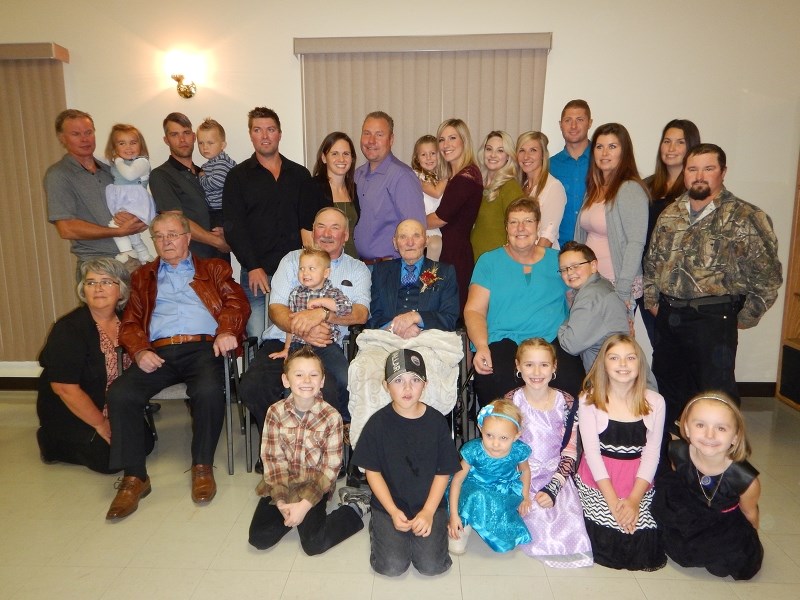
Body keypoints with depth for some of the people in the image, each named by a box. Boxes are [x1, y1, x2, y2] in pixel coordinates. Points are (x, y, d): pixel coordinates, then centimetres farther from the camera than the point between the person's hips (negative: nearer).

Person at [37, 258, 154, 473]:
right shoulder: (68, 330, -20)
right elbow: (66, 389, -22)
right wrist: (101, 424, -18)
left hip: (116, 409, 6)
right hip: (69, 413, -5)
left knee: (144, 443, -8)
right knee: (111, 457, -19)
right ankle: (54, 442, 7)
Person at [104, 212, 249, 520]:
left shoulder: (214, 269, 22)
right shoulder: (143, 276, 28)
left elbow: (237, 302, 6)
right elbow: (130, 322, 17)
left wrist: (226, 331, -15)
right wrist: (139, 350, -5)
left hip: (204, 347, -2)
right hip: (159, 351, 3)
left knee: (209, 391, -33)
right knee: (119, 393, -24)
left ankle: (202, 466, -12)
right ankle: (134, 477, -11)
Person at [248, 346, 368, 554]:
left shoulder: (331, 417, -15)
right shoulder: (275, 412, -8)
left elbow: (331, 467, -12)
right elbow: (272, 459, -7)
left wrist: (305, 504, -18)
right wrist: (281, 501, -16)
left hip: (314, 487, -3)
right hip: (279, 485, 3)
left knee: (314, 544, -16)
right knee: (259, 538, -9)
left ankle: (354, 507, 7)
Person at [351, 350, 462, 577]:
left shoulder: (436, 421, -7)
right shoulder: (378, 422, -10)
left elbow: (443, 472, -2)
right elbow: (373, 472, -4)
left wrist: (428, 511, -11)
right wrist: (393, 511, -11)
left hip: (429, 503, 1)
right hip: (389, 504, 0)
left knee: (431, 565, -11)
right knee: (392, 566, -12)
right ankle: (379, 526, 18)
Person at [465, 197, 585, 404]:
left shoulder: (557, 260, 18)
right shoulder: (489, 261, 13)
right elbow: (474, 311, 5)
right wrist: (481, 347, -13)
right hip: (502, 342, -1)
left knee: (572, 383, -30)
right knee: (492, 382, -34)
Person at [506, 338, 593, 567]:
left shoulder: (567, 403, -3)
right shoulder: (510, 401, -6)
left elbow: (569, 451, -2)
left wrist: (553, 487, -15)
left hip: (557, 475, 2)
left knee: (571, 525, -18)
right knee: (539, 521, -22)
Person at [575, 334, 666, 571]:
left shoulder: (655, 402, -1)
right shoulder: (589, 400, -6)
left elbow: (651, 453, -3)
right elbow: (592, 451, -9)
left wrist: (634, 499, -12)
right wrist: (613, 501, -15)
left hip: (638, 482, 2)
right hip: (598, 480, -1)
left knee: (641, 543, -11)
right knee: (606, 542, -12)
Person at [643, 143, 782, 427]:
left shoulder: (745, 218, -8)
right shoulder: (670, 214, 9)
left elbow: (767, 276, -7)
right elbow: (652, 260, 17)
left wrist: (744, 318, -5)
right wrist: (652, 300, 11)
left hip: (714, 320, -6)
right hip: (668, 316, 6)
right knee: (666, 388, 18)